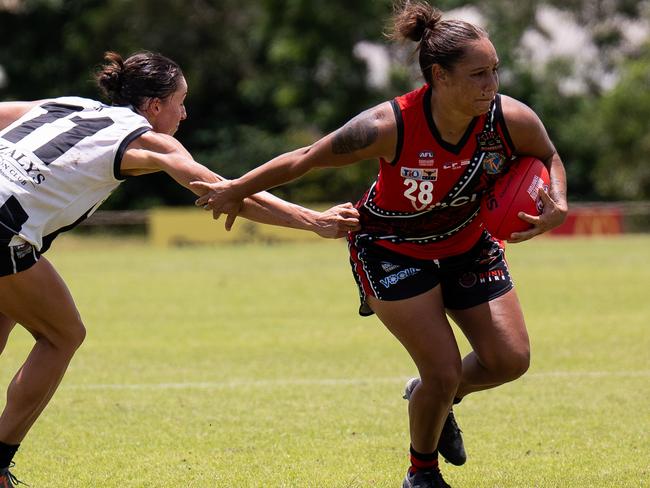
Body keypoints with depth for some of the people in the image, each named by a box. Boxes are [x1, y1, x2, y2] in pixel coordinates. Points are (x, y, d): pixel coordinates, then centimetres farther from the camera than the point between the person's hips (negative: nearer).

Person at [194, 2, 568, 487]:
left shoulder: (512, 120, -25)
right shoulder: (390, 127, -34)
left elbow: (548, 158, 0)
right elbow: (305, 159, -19)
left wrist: (558, 206, -21)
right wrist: (234, 191, -8)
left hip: (467, 243, 5)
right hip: (391, 248, -4)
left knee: (510, 360, -4)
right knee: (444, 374, -12)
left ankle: (437, 399, 30)